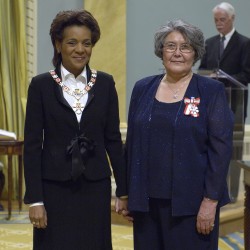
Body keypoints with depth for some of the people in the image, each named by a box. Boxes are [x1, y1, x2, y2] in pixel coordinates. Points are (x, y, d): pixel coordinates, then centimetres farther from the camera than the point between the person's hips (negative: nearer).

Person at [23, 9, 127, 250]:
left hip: (95, 187, 2)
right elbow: (32, 144, -4)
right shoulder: (41, 85, -3)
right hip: (54, 188, -2)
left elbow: (113, 139, 6)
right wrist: (34, 199, -9)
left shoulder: (105, 83, 3)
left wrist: (123, 190, 5)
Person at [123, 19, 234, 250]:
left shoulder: (211, 91, -4)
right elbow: (132, 143, 11)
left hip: (190, 201, -3)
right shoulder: (143, 88, 7)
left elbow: (221, 148, -8)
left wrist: (211, 201, -13)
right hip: (147, 200, 3)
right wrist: (128, 193, 9)